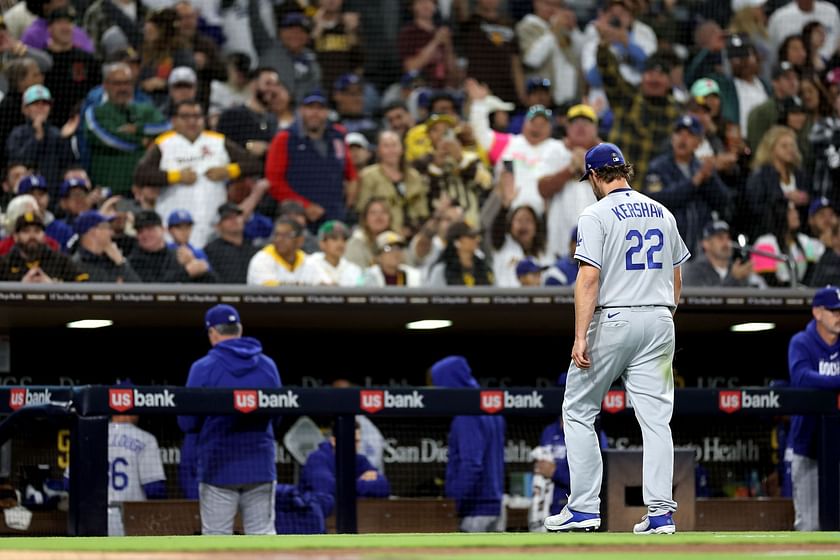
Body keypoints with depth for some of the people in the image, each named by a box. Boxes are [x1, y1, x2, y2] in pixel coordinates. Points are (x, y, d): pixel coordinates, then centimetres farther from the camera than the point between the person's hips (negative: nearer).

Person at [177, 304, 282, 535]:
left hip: (219, 467, -3)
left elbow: (187, 423, -6)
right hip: (261, 466, 3)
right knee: (263, 536, 6)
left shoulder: (203, 368, -8)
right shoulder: (268, 366, 5)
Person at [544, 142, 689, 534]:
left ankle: (584, 508, 2)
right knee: (655, 417, 3)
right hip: (658, 320, 5)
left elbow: (589, 278, -16)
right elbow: (676, 279, 15)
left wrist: (580, 337, -17)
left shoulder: (597, 215, -8)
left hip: (612, 322, -5)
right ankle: (661, 512, -3)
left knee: (578, 412, 6)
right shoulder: (662, 214, 11)